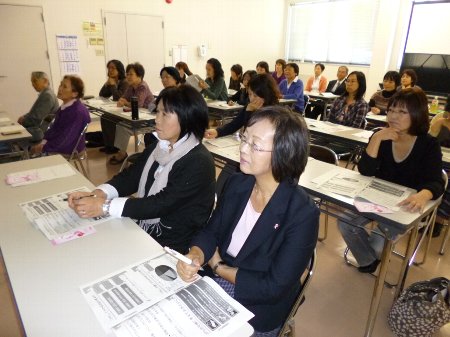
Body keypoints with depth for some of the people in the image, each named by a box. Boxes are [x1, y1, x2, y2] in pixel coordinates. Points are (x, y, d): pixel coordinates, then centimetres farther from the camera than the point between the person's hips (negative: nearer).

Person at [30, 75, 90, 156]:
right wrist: (43, 142, -5)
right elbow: (54, 127, 11)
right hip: (58, 145, 8)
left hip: (68, 152, -8)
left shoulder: (78, 112, -25)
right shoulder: (64, 107, 5)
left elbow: (64, 139, -23)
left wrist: (43, 148, -16)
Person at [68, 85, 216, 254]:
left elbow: (162, 204, -26)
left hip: (172, 245, -6)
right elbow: (130, 176, 0)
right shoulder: (157, 147, 3)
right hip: (143, 229, 6)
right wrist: (96, 194, -17)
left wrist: (105, 206, -26)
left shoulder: (199, 163, -22)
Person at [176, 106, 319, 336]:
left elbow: (274, 287, -22)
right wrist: (194, 257, -22)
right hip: (213, 284, 5)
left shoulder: (302, 214, -25)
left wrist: (219, 267, -12)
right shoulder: (237, 183, -7)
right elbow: (211, 232, 0)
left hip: (255, 310, -4)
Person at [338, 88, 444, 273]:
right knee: (345, 223, -15)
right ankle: (368, 260, 13)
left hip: (408, 207, -3)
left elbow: (435, 182, -23)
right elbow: (365, 171, -17)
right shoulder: (381, 137, -6)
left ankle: (369, 251, 16)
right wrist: (376, 138, -29)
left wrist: (423, 195, -49)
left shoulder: (429, 144, -13)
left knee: (383, 236, -24)